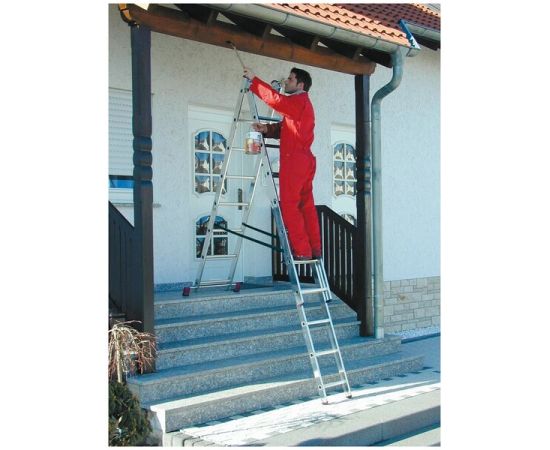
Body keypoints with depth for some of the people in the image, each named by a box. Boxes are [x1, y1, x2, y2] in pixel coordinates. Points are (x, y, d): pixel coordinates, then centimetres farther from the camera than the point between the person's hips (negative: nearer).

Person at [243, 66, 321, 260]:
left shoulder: (299, 101, -5)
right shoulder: (301, 103, 24)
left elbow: (275, 99, -20)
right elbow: (283, 128, 18)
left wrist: (254, 80, -13)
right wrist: (266, 128, 1)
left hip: (293, 160, -10)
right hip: (305, 160, 10)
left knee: (289, 205, -8)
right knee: (306, 205, 8)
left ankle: (301, 250, -9)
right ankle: (315, 249, 9)